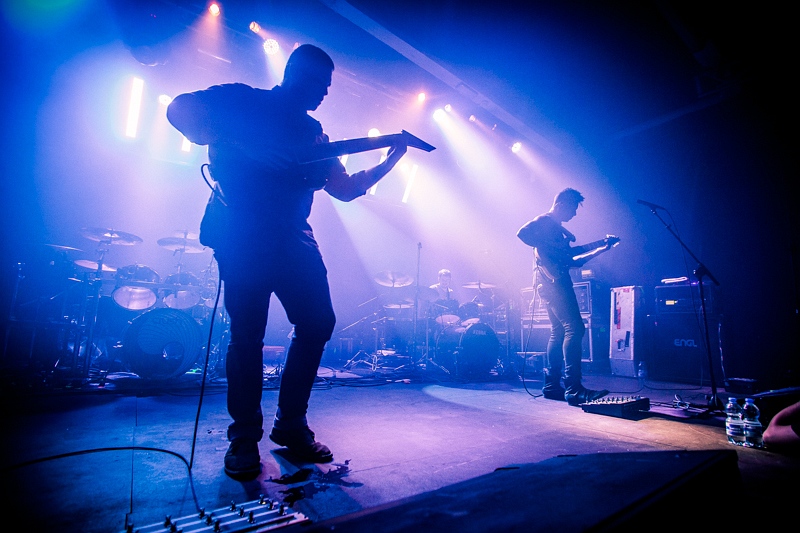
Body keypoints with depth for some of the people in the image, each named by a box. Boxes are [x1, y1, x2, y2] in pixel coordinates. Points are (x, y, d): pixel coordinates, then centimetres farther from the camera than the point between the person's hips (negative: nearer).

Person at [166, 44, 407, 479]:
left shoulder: (312, 132, 22)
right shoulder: (242, 100, 9)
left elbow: (345, 188, 17)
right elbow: (179, 108, -2)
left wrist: (389, 161, 9)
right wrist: (236, 145, -16)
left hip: (293, 238, 5)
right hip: (240, 235, -5)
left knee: (318, 322, -3)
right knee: (248, 333, -6)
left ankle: (291, 424, 14)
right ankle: (244, 438, 11)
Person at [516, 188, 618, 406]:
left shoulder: (557, 227, 26)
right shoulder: (544, 221, -4)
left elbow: (570, 255, 29)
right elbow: (522, 232, -22)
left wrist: (600, 246, 28)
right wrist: (545, 252, -21)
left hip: (556, 282, 11)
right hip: (551, 281, -11)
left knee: (559, 331, 10)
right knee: (574, 328, -15)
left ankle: (551, 385, 15)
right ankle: (573, 389, -16)